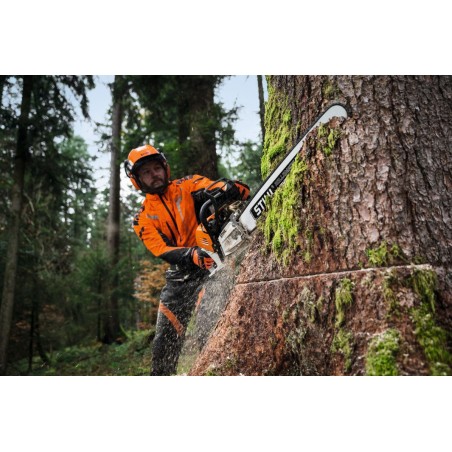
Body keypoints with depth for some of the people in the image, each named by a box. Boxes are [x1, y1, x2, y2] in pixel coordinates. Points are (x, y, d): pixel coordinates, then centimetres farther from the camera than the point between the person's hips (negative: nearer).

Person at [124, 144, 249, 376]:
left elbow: (242, 191, -12)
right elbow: (162, 251, -10)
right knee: (165, 339, 12)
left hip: (212, 261, -4)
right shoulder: (142, 219, 6)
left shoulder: (188, 186, -1)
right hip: (179, 274, 4)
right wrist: (192, 255, -30)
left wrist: (229, 189, -37)